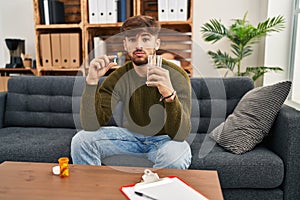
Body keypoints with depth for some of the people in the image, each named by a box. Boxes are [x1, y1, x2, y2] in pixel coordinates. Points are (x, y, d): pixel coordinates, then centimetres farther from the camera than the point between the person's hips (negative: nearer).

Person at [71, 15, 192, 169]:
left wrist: (169, 94, -49)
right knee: (81, 140, -15)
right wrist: (91, 81, -31)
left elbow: (180, 135, -31)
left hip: (164, 138, -2)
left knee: (176, 158, -36)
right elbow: (90, 125, -19)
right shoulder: (119, 77, -12)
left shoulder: (175, 76, -21)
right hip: (131, 134, 3)